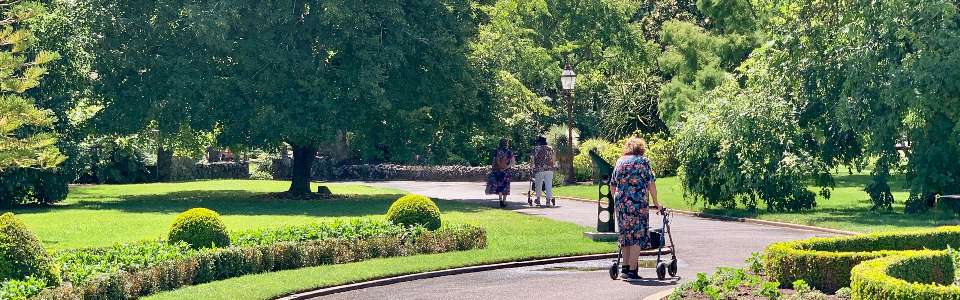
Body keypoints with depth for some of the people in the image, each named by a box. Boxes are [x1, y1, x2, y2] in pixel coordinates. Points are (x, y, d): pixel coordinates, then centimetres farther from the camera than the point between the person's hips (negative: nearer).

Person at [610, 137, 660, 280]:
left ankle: (626, 267, 16)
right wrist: (656, 202, 6)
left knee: (625, 235, 13)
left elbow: (612, 185, 14)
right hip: (639, 203, -4)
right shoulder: (643, 161, 3)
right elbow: (651, 183, -1)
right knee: (637, 236, -1)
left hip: (620, 203, 4)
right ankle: (632, 269, -6)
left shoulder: (620, 161, 14)